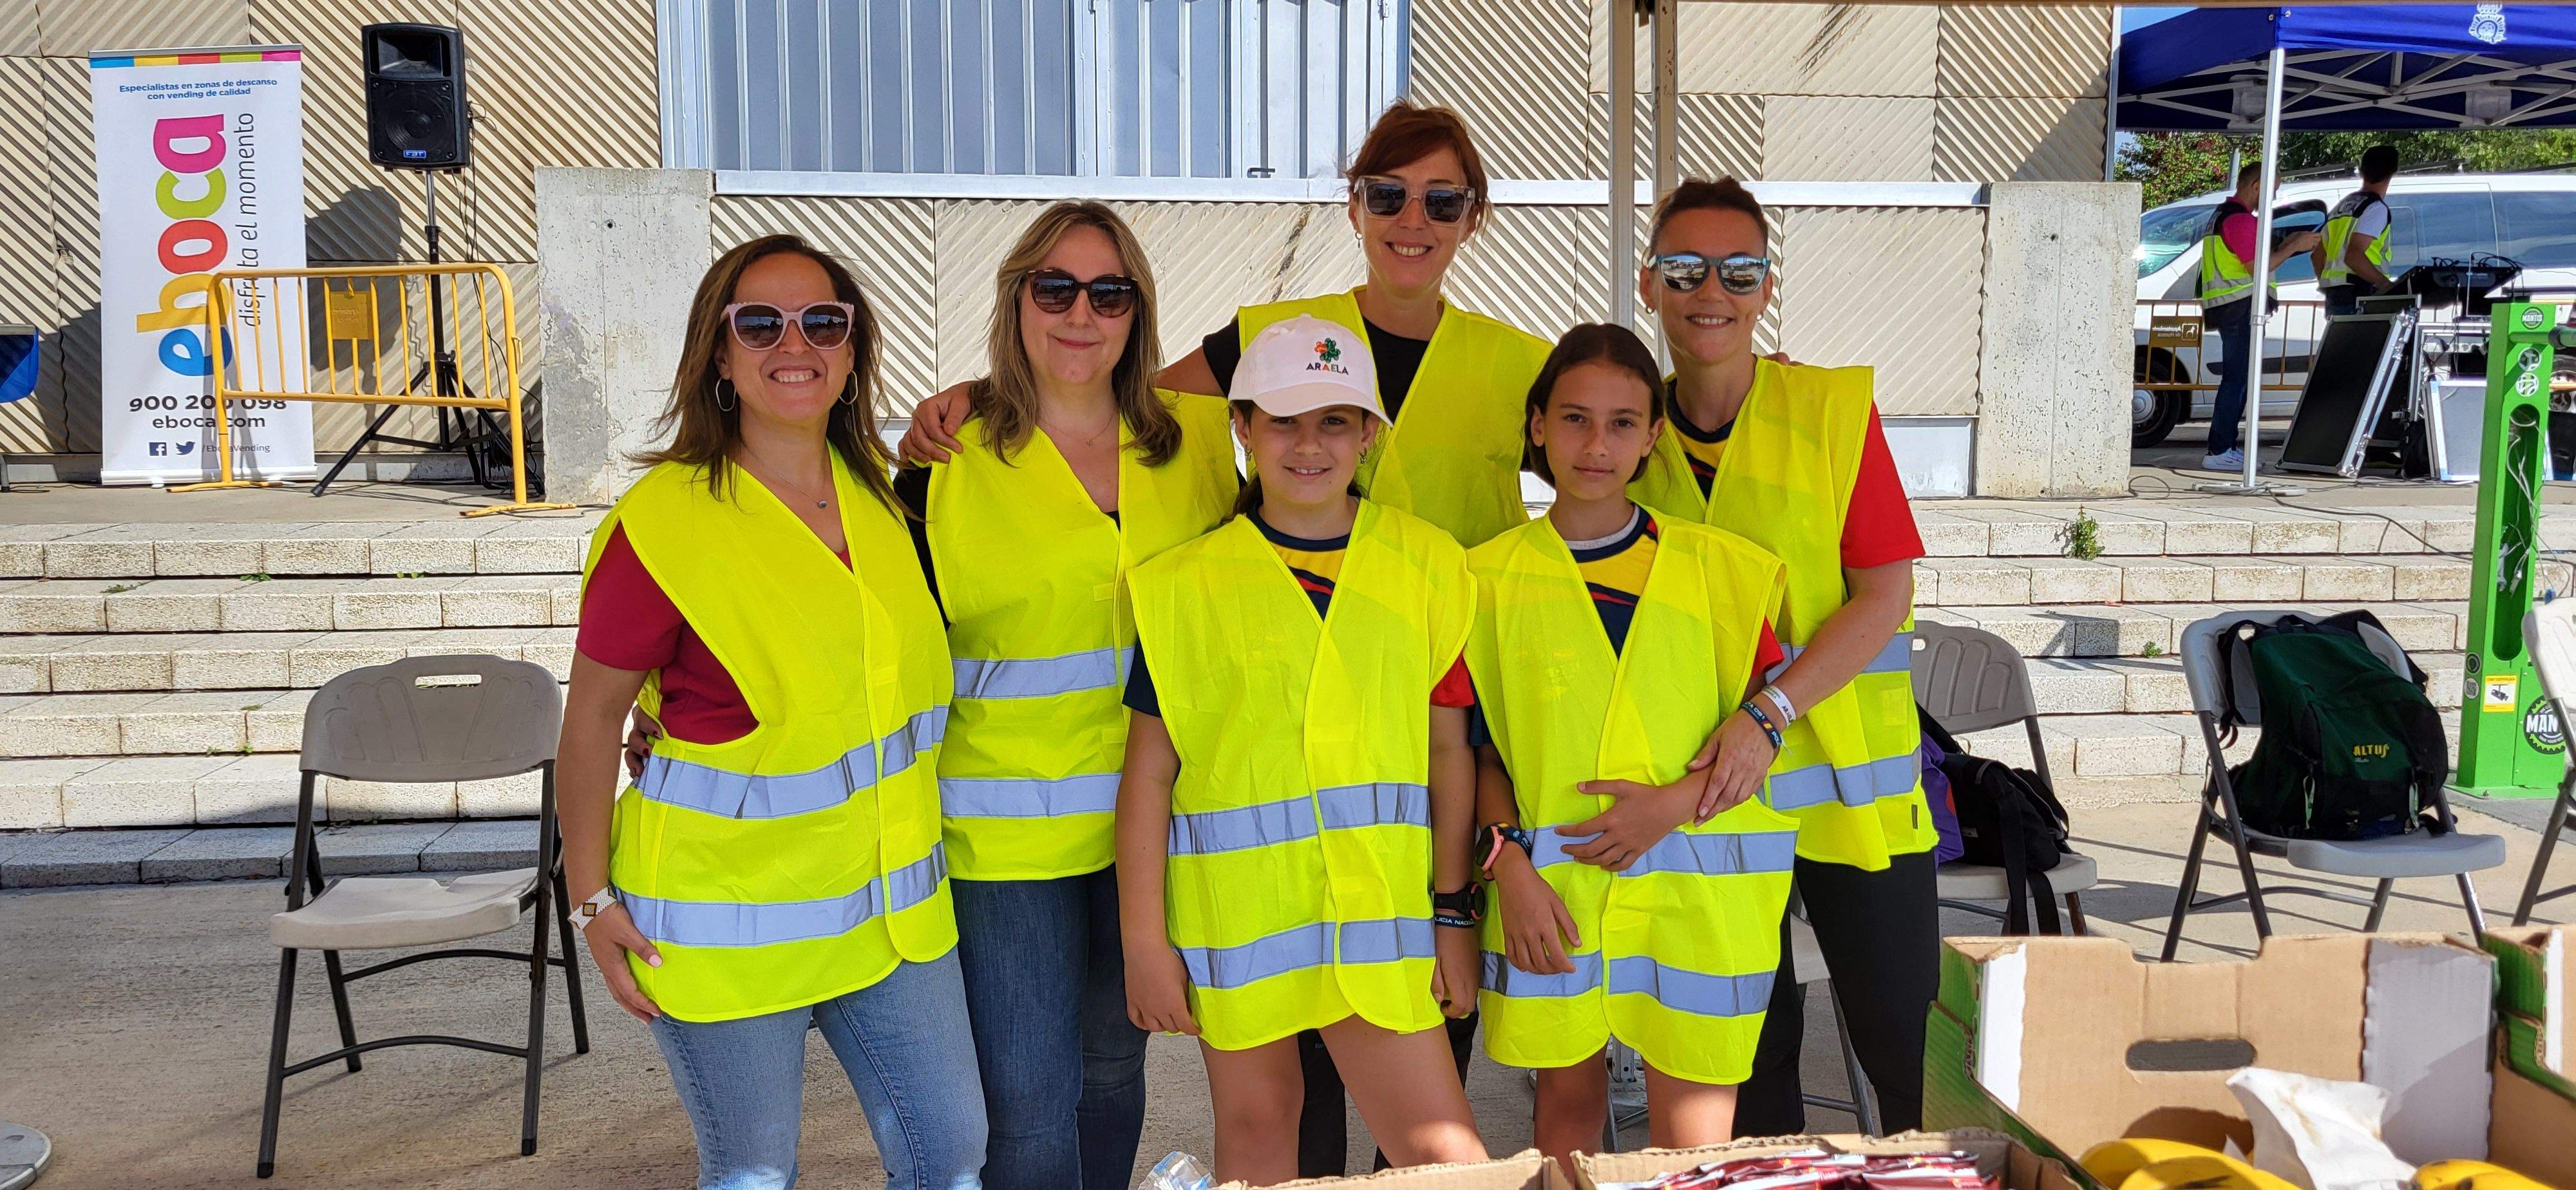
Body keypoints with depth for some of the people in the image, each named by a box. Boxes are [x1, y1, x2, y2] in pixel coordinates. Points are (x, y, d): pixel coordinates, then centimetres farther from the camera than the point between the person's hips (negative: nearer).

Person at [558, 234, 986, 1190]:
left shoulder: (875, 487, 1)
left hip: (891, 901, 6)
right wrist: (592, 898, -6)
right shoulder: (666, 522, -18)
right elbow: (592, 716, -8)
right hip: (728, 920, -5)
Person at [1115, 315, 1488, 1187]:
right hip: (1234, 905, -1)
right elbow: (1149, 772, 0)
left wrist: (1454, 913, 6)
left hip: (1379, 897, 1)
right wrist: (1143, 940, -2)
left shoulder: (1427, 566, 5)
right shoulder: (1186, 583, 0)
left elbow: (1449, 747, 8)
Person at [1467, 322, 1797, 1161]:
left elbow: (1765, 730, 3)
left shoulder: (1720, 569, 4)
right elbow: (1479, 749, 7)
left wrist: (1674, 802, -12)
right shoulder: (1490, 578, 5)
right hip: (1549, 887, 1)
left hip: (1693, 889, 0)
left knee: (1691, 1134, 3)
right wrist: (1509, 862, -6)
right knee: (1568, 1097, 10)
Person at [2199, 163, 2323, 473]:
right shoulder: (2240, 219, -14)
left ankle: (2227, 445, 20)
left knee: (2238, 377, 16)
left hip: (2228, 308, 11)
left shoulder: (2223, 215, 20)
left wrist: (2286, 246, 19)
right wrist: (2294, 247, -9)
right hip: (2241, 307, -11)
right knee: (2238, 378, -10)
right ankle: (2219, 452, -12)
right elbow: (2256, 268, -18)